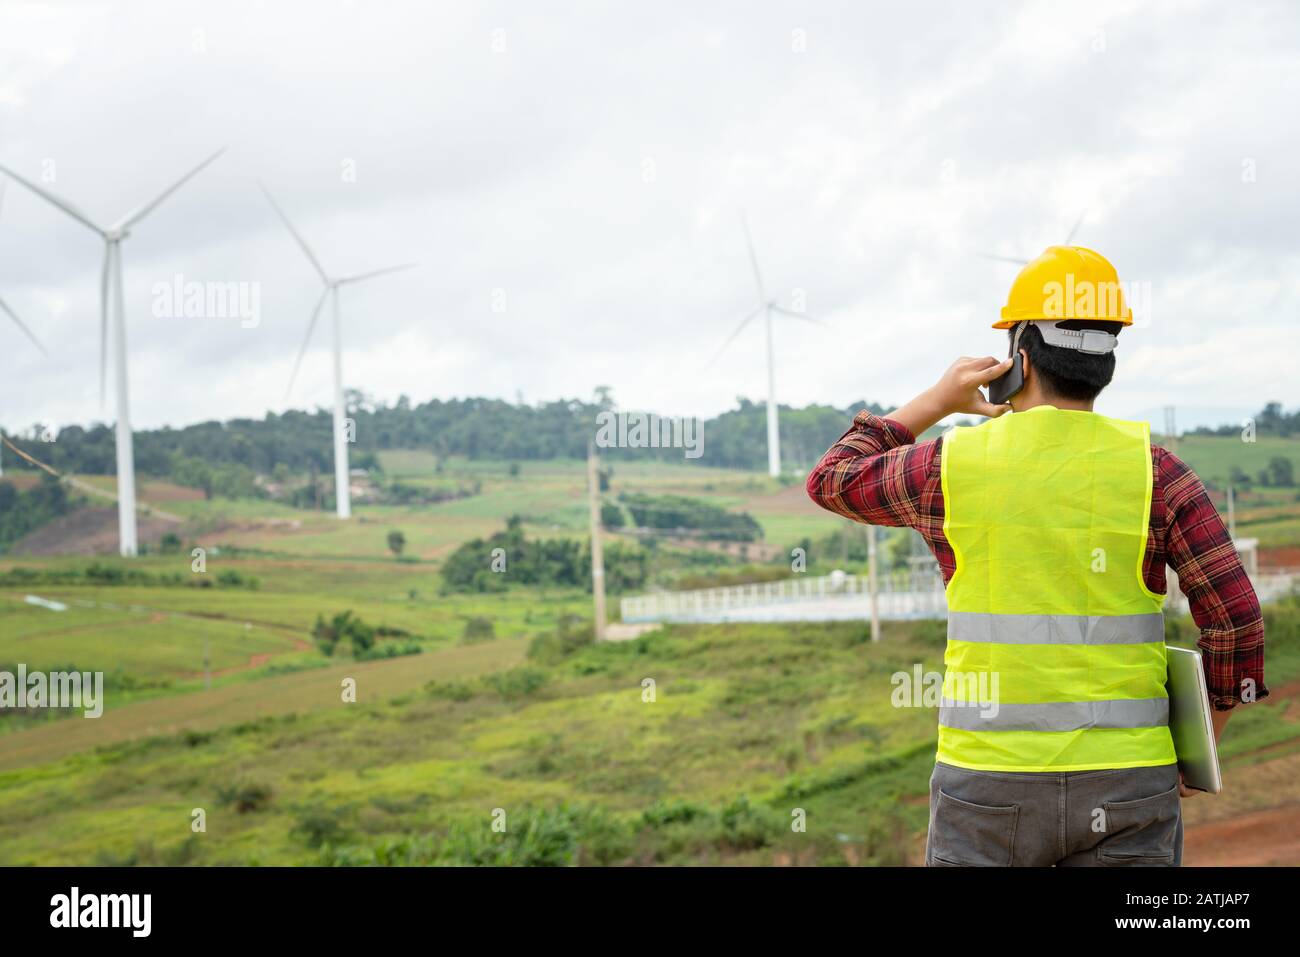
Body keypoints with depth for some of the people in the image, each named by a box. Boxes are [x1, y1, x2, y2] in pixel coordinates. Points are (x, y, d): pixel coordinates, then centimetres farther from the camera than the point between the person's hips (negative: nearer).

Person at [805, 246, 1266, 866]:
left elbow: (833, 483, 15)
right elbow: (1236, 617, -8)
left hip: (992, 787, -1)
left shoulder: (952, 466, -4)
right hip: (1121, 788, 1)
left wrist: (932, 403, 20)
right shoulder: (1153, 471, -4)